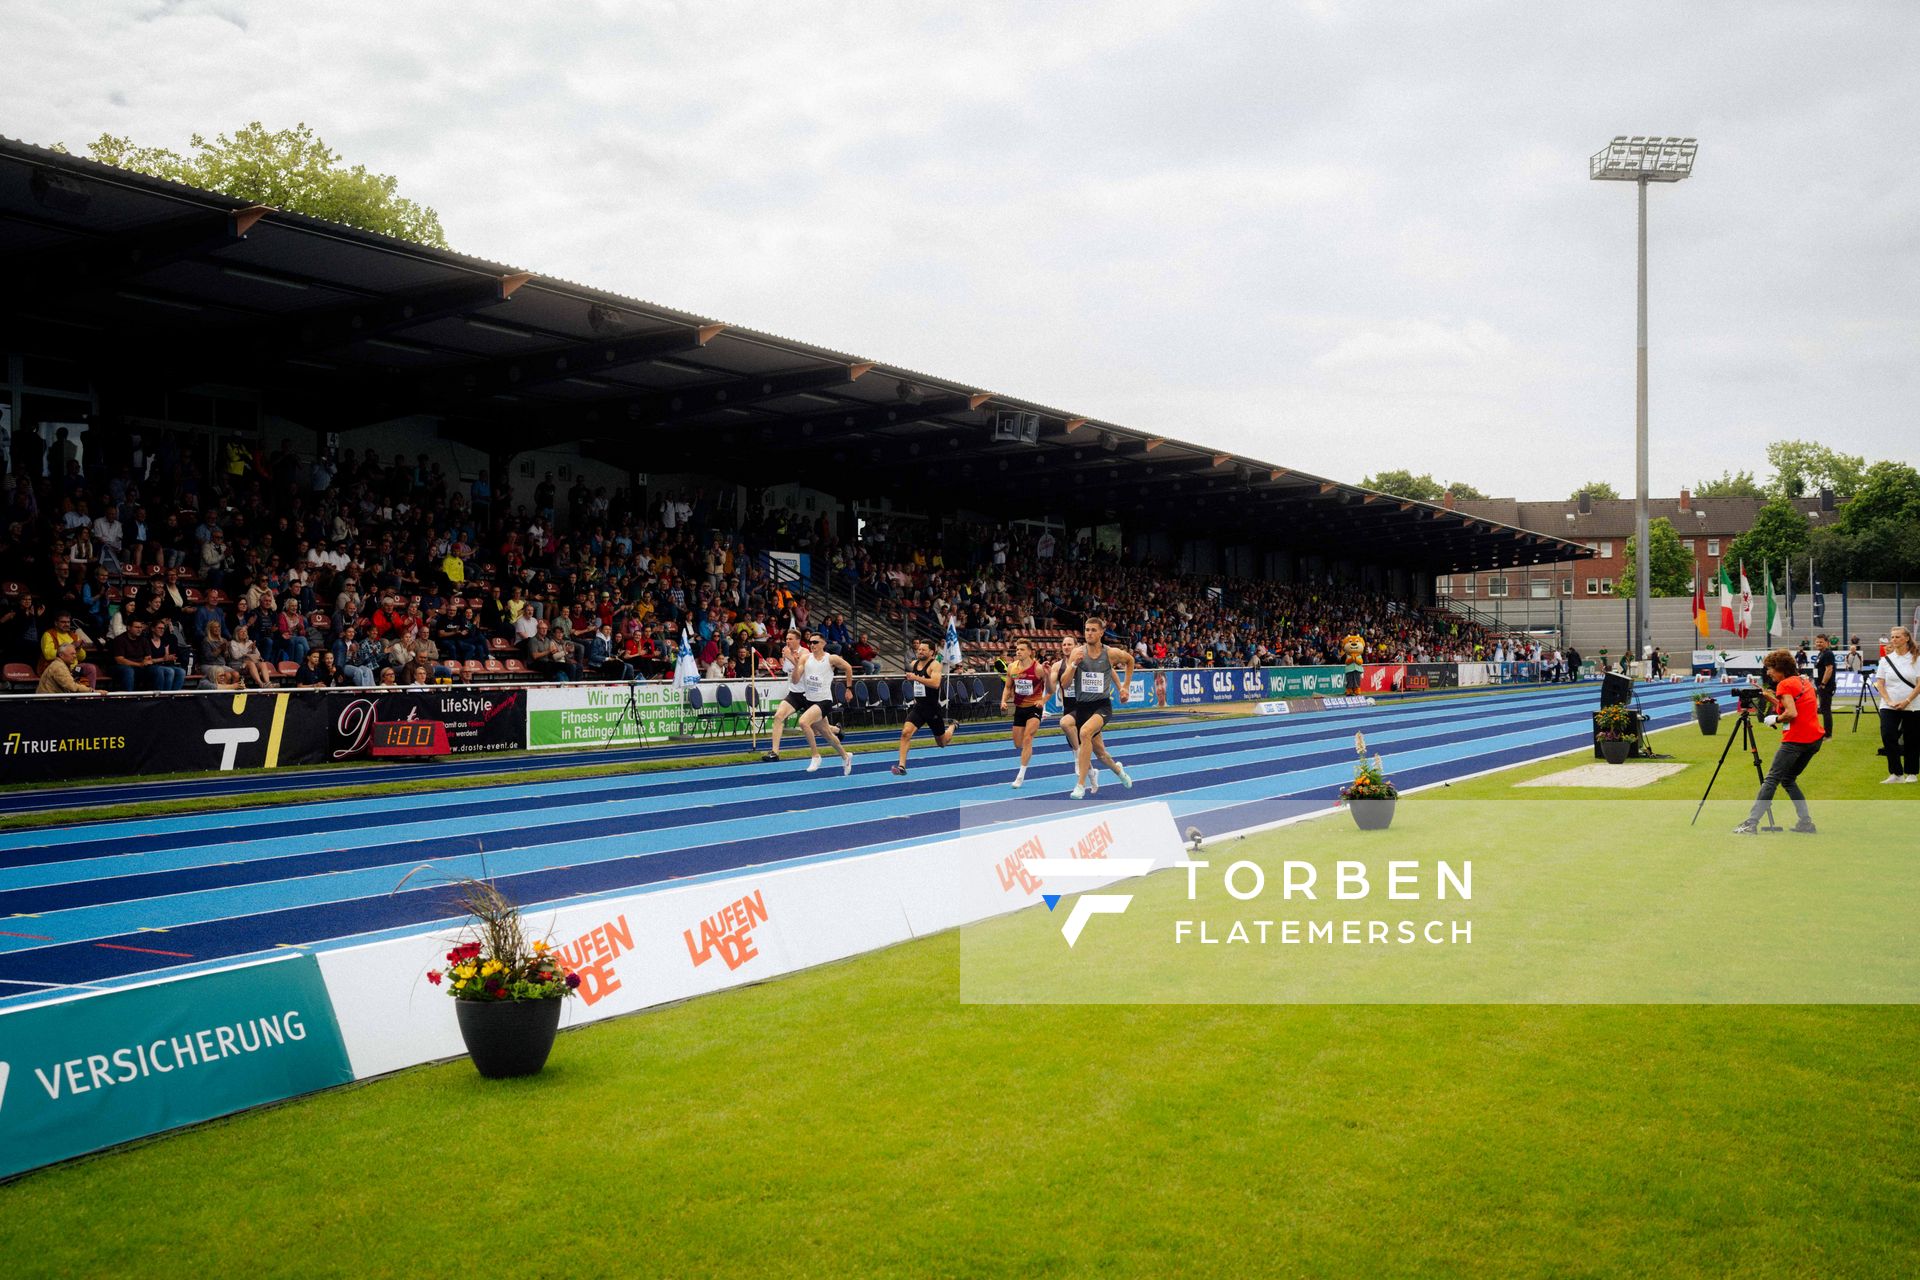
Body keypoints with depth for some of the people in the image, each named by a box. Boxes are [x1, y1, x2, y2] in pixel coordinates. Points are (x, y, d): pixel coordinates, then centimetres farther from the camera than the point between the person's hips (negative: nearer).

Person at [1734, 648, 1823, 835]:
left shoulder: (1785, 684, -9)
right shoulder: (1803, 681, 17)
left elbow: (1791, 713, -21)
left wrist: (1775, 719, -4)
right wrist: (1771, 699, 14)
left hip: (1795, 740, -9)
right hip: (1814, 739, 9)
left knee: (1771, 779, -7)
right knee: (1788, 779, 18)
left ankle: (1751, 823, -11)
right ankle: (1806, 822, 10)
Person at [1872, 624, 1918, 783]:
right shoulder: (1886, 659, 5)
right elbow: (1879, 684, 3)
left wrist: (1907, 701, -14)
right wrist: (1889, 701, -10)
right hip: (1889, 707, 1)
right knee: (1888, 736, -12)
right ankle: (1896, 774, -5)